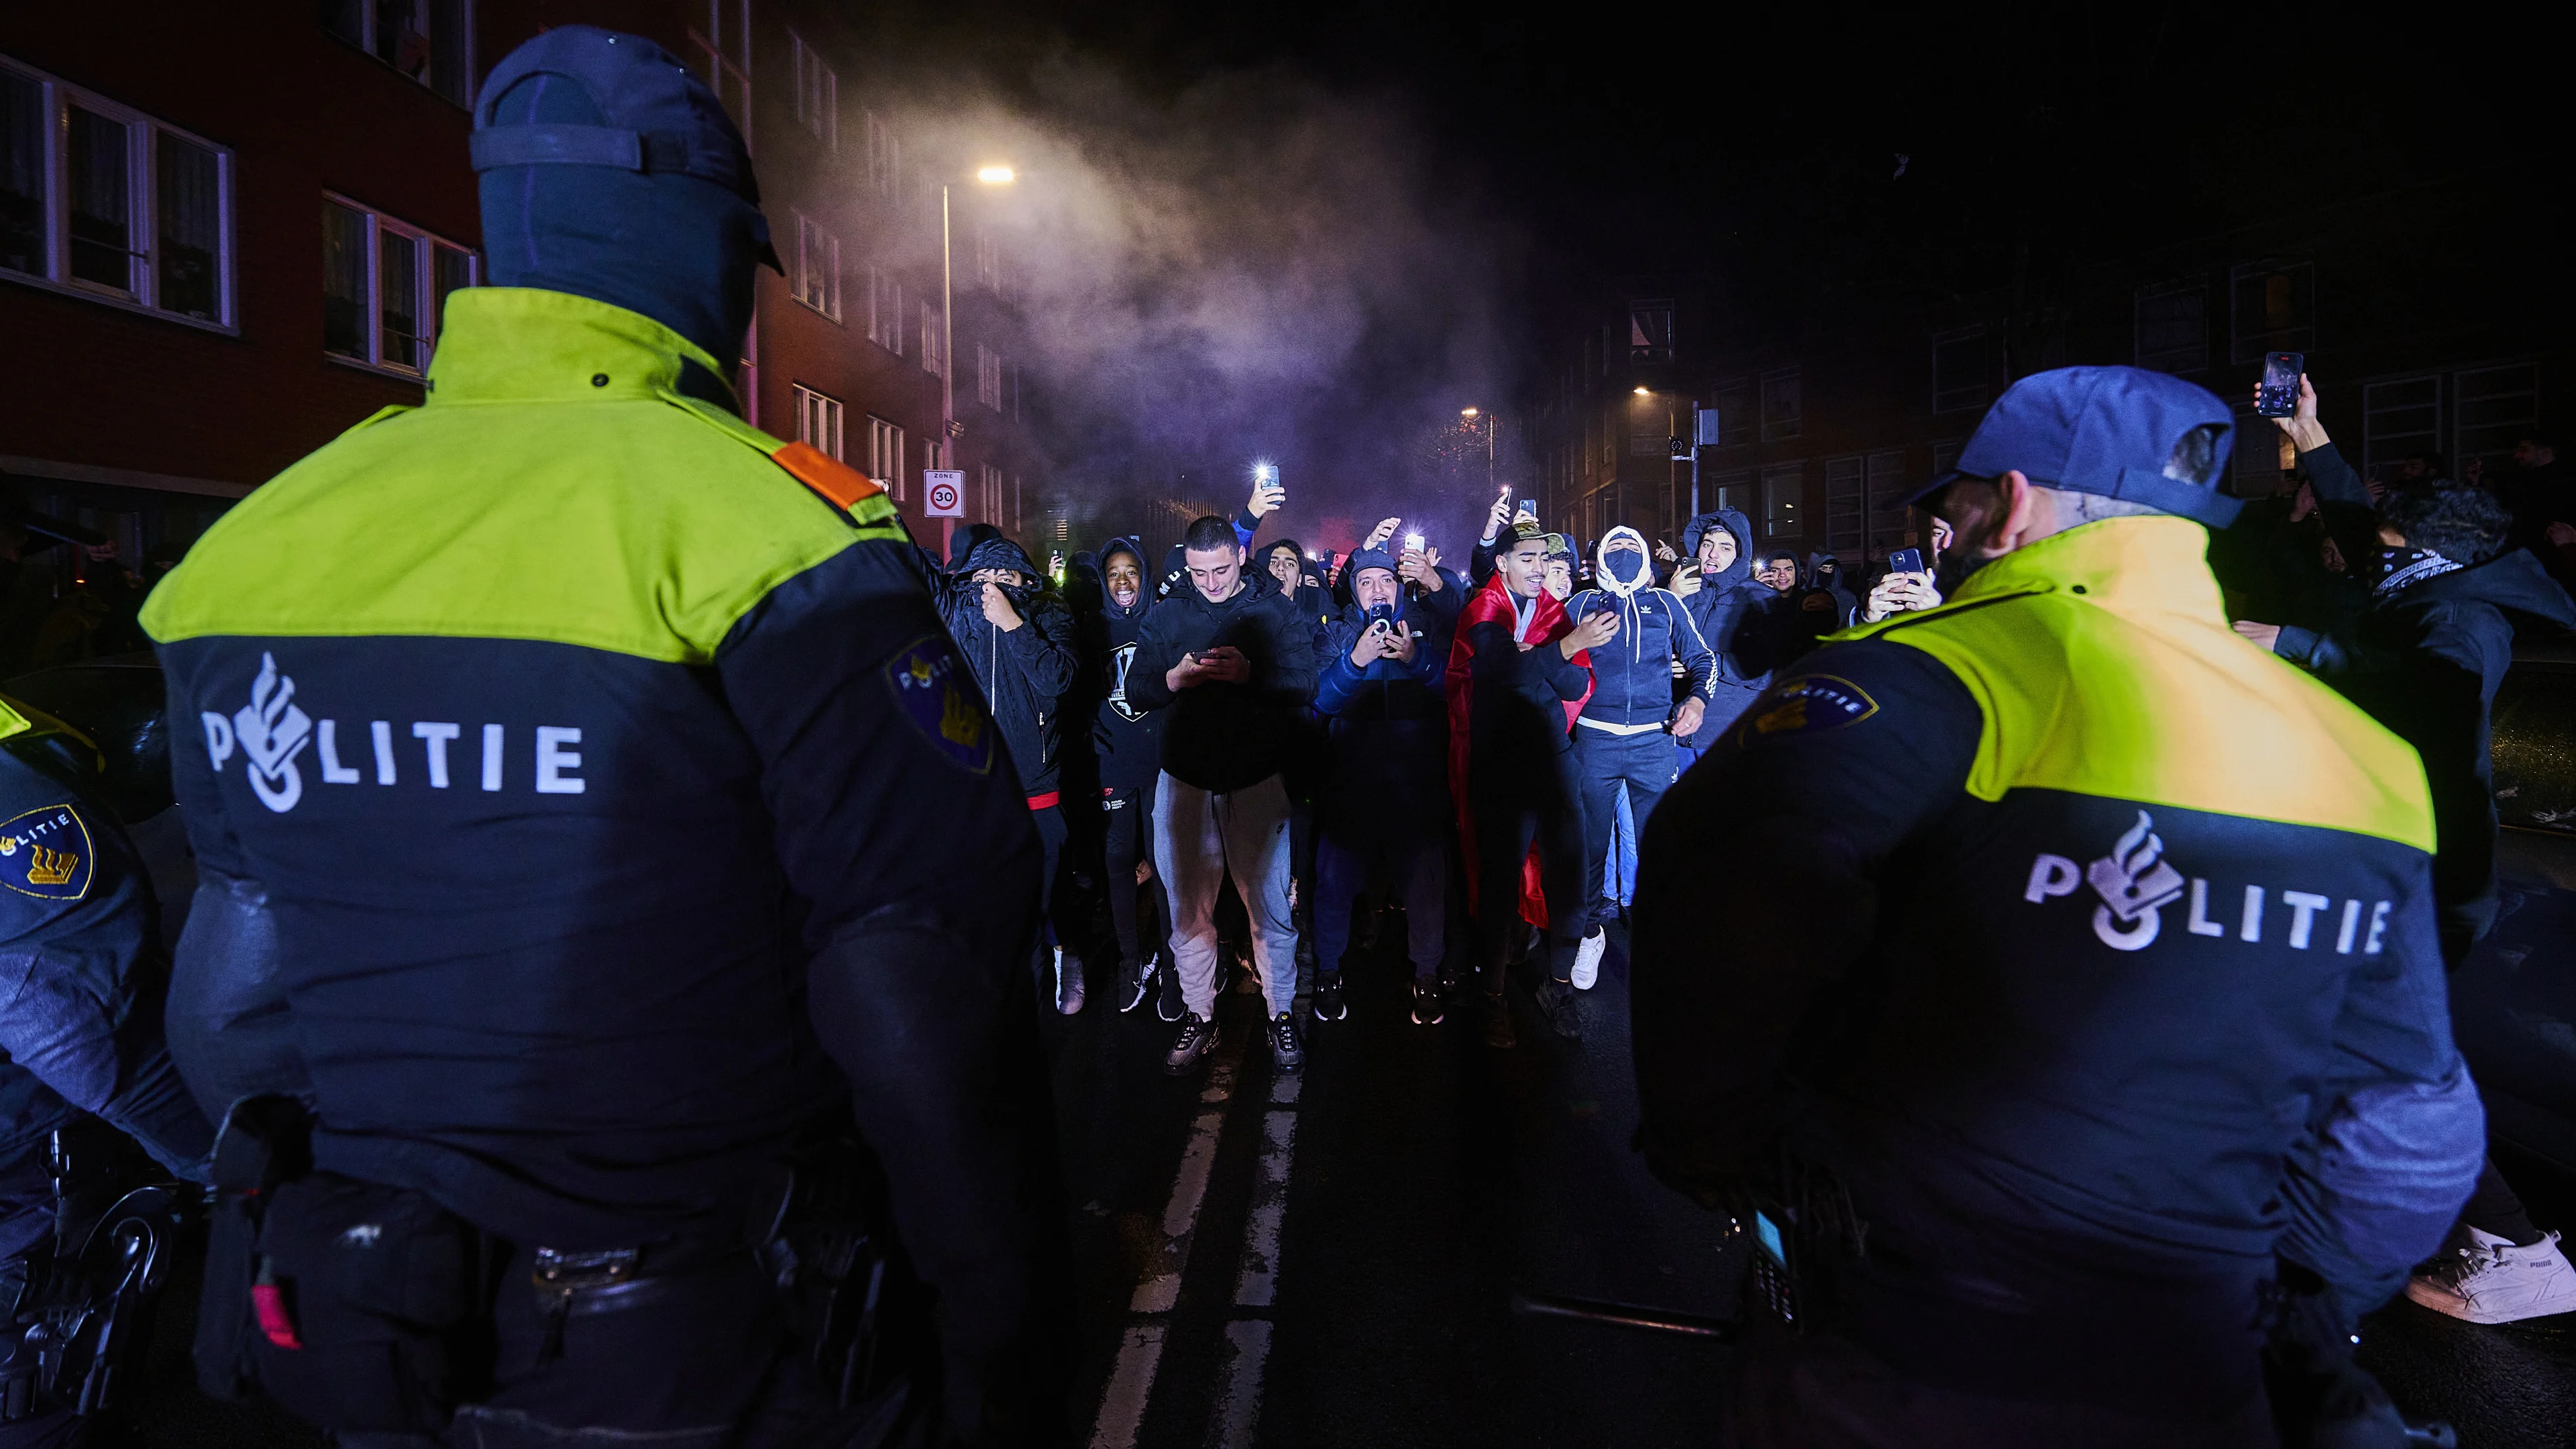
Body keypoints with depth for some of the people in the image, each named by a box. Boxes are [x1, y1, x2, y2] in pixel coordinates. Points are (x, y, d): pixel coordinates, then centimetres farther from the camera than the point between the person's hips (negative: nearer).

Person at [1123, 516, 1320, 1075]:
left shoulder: (1275, 610, 3)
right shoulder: (1168, 614, 10)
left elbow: (1304, 684, -8)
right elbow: (1136, 689, 3)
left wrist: (1249, 672, -24)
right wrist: (1176, 676, -17)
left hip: (1257, 781, -2)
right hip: (1184, 778, 2)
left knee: (1269, 903, 1)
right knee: (1189, 906, 6)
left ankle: (1282, 1014, 16)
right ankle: (1198, 1017, 19)